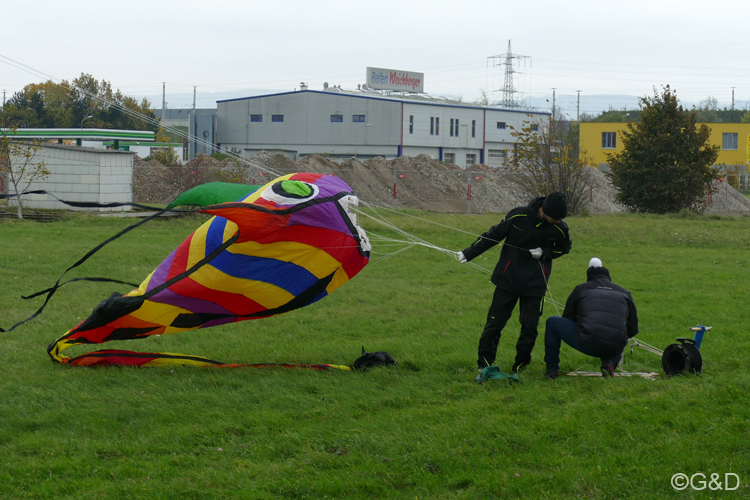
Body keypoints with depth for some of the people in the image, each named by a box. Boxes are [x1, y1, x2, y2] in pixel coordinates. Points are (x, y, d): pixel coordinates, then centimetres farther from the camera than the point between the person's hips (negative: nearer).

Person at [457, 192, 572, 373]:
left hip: (535, 283, 1)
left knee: (530, 326, -2)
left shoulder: (560, 228, -8)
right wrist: (469, 253, 1)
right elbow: (494, 235, 0)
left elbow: (564, 248, 12)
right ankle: (484, 363, 9)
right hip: (508, 278, -1)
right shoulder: (519, 215, -12)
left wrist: (544, 253, -8)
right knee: (495, 321, -1)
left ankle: (520, 365, 16)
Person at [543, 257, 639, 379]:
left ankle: (552, 370, 20)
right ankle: (610, 363, 8)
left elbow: (567, 320, 21)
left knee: (552, 322, 20)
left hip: (587, 344, -3)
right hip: (615, 349, 3)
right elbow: (633, 330, 21)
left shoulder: (580, 289, 13)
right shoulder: (624, 293, 17)